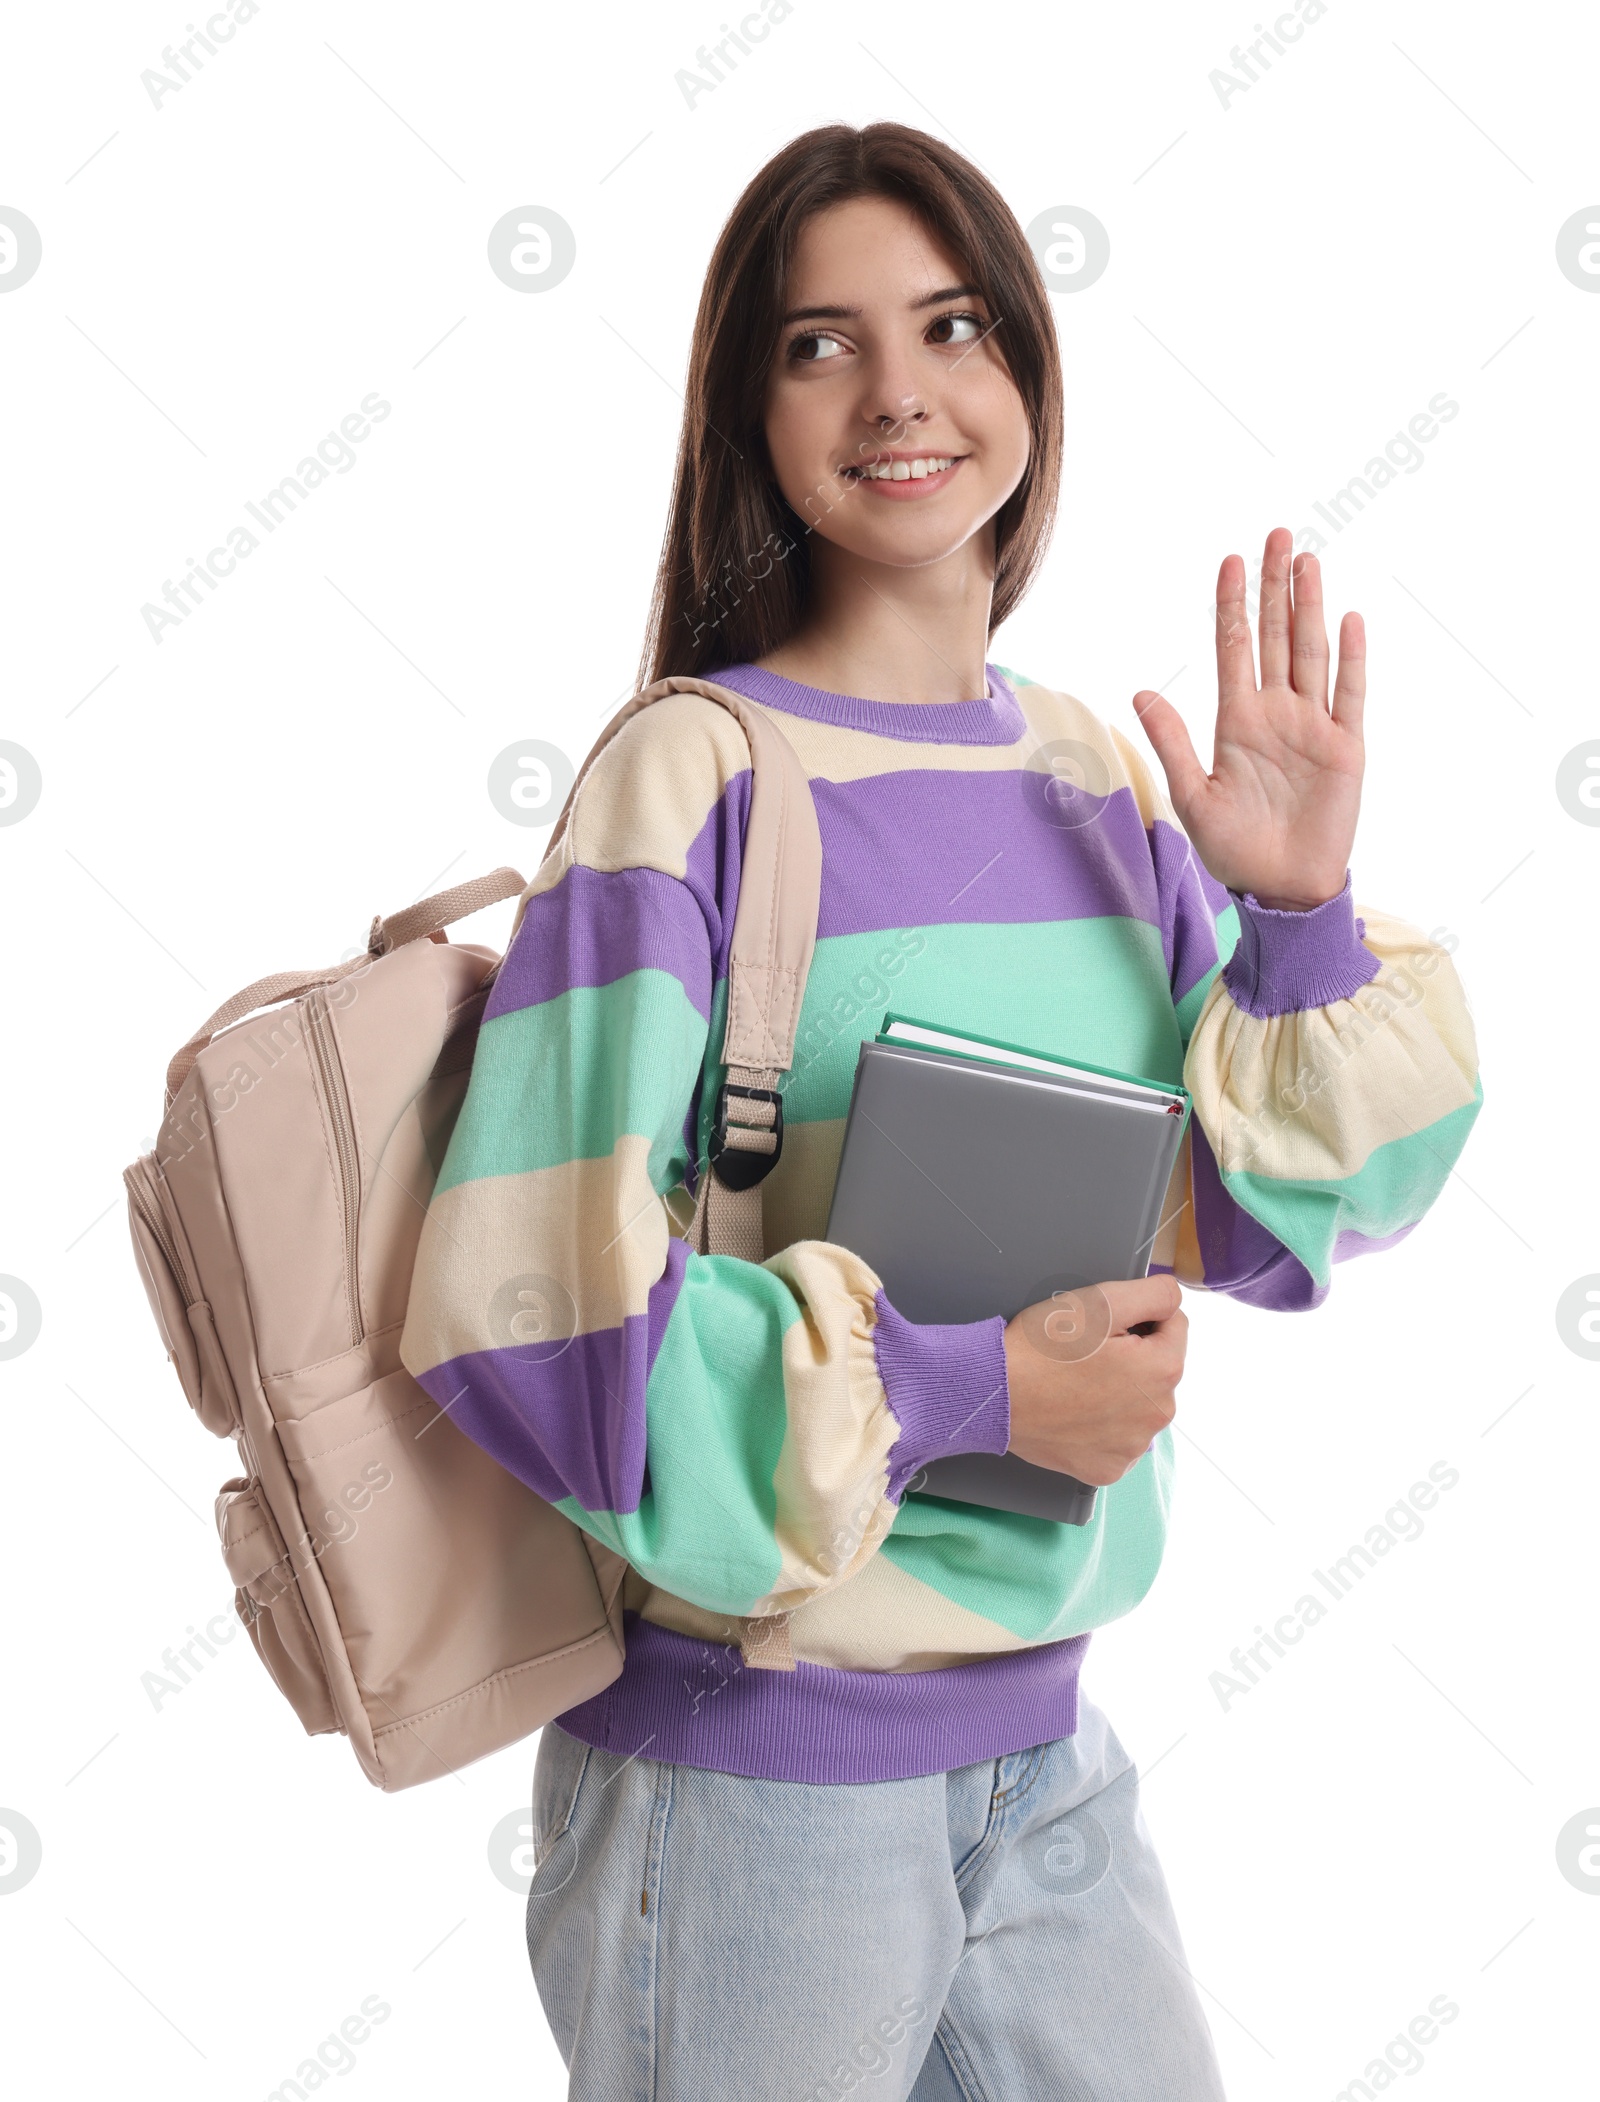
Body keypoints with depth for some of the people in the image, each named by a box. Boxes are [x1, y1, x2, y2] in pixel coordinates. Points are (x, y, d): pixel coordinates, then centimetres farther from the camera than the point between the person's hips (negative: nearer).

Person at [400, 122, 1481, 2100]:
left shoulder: (1106, 781, 3)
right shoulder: (693, 775, -14)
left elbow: (1272, 1222, 6)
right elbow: (532, 1294, -19)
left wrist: (1305, 915, -8)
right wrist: (964, 1389, -18)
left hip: (1048, 1748, 6)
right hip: (748, 1776, -5)